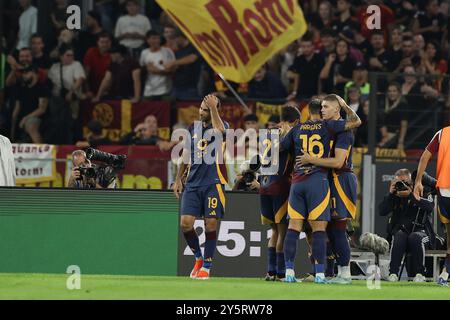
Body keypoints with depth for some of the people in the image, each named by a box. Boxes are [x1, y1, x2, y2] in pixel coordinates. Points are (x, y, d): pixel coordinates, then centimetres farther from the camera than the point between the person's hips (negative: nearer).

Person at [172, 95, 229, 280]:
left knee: (210, 224, -4)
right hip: (193, 182, 4)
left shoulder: (221, 126, -3)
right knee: (186, 223, -6)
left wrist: (213, 107, -26)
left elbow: (219, 130, -30)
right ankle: (198, 258, 17)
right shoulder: (193, 128, 13)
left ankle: (206, 267, 8)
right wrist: (178, 179, 19)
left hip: (213, 183, -4)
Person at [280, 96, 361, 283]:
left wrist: (284, 132, 43)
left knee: (294, 226, 3)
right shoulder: (327, 126, 2)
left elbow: (279, 147, 24)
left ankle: (289, 271, -1)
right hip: (318, 180, -3)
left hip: (297, 181, 3)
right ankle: (320, 274, -7)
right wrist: (344, 105, 18)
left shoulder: (296, 130, 13)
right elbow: (356, 122, 4)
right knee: (318, 228, -4)